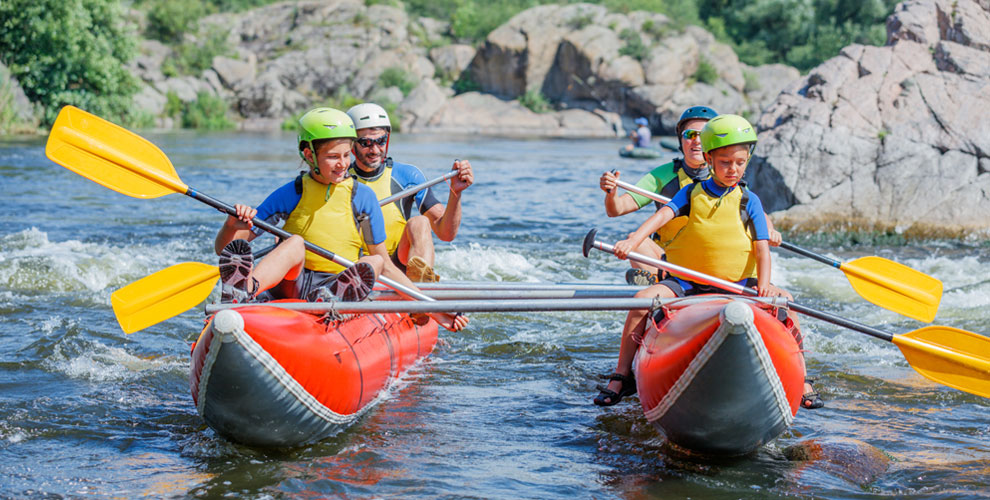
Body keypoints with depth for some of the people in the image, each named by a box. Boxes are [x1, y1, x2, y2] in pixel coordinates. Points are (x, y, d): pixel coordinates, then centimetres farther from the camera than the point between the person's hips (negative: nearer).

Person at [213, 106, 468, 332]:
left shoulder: (363, 197, 7)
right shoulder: (291, 194, 4)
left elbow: (385, 265, 10)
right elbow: (222, 249, 3)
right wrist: (232, 225, -20)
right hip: (288, 286, -1)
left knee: (375, 262, -24)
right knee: (295, 243, -28)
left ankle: (333, 298, -58)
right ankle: (244, 291, -61)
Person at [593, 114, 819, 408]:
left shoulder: (748, 200, 3)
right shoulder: (692, 193, 4)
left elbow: (761, 247, -4)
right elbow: (663, 215, -11)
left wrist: (763, 285, -22)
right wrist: (634, 240, -30)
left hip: (737, 284, 0)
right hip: (686, 282, 0)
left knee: (784, 301, -20)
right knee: (643, 300, -22)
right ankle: (621, 376, -8)